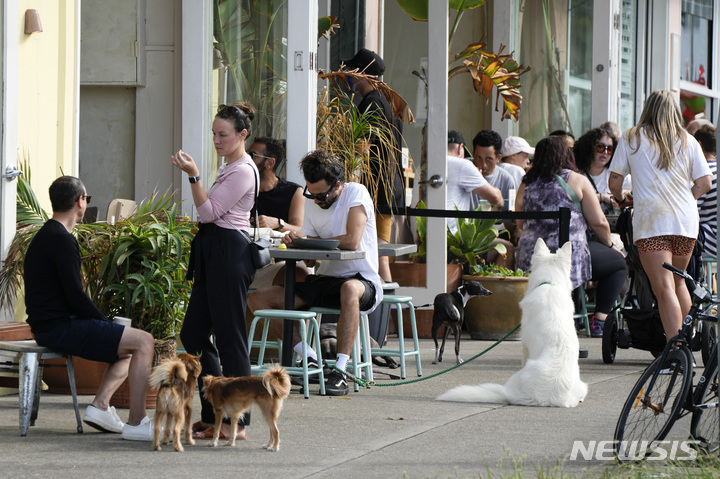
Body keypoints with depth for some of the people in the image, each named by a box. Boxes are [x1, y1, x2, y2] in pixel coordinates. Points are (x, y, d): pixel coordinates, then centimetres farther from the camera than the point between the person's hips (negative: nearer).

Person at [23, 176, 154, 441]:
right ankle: (136, 423, -17)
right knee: (143, 341, -14)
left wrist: (105, 324, 13)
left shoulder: (44, 236, 19)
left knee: (128, 346, 21)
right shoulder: (62, 240, -15)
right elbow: (76, 297, -20)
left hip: (50, 326, 11)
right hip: (60, 328, -11)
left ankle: (100, 405, 5)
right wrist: (106, 323, -8)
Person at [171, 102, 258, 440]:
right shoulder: (229, 168, 19)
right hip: (213, 254, 11)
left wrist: (193, 175, -20)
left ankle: (236, 422, -3)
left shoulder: (243, 171, -12)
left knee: (229, 337, -7)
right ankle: (213, 415, 15)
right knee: (193, 334, 10)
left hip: (229, 254, -11)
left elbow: (209, 211, -17)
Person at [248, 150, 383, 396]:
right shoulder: (311, 204, 9)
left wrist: (310, 241, -10)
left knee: (350, 289, -45)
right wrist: (296, 241, -14)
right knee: (258, 299, -7)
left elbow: (353, 241, -24)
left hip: (361, 281, -7)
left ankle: (340, 371, -42)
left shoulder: (356, 193, -11)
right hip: (325, 279, 7)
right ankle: (310, 358, -7)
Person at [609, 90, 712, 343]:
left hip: (650, 222, -4)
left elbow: (615, 180, 4)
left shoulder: (631, 139, 5)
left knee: (664, 288, -12)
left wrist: (621, 198, 25)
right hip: (686, 221, 4)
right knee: (678, 282, 21)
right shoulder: (688, 141, 10)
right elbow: (704, 183, 6)